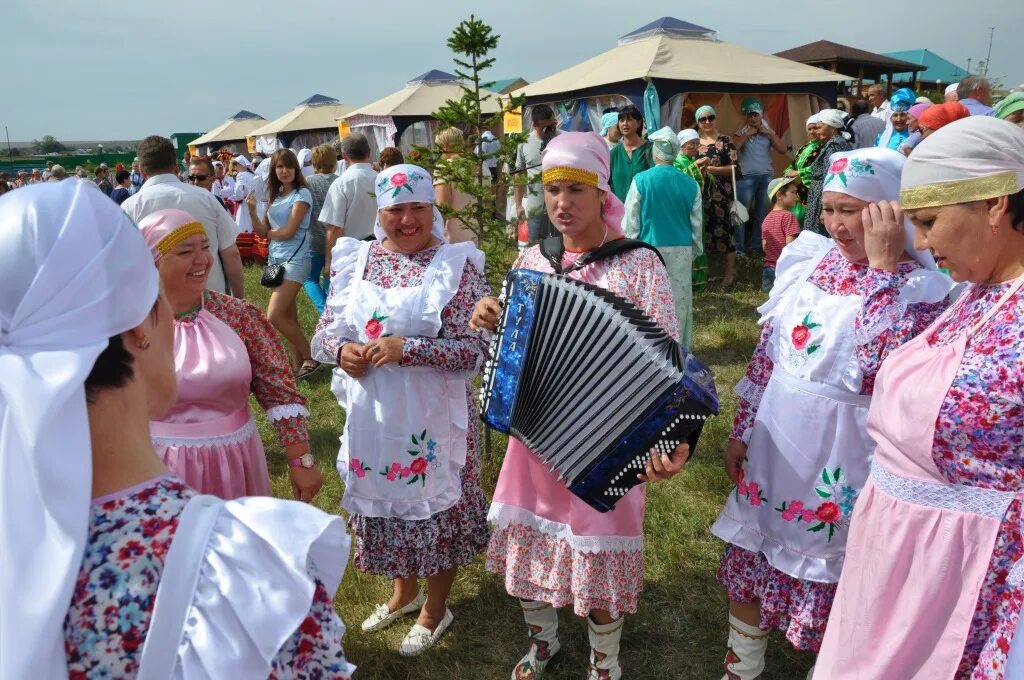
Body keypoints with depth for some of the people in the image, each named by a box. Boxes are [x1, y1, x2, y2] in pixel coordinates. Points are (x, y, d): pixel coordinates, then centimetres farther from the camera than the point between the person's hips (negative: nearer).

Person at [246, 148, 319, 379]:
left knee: (274, 316, -14)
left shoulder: (302, 194, -6)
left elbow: (288, 232, -13)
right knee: (289, 318, 8)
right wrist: (252, 210, -6)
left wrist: (269, 233, 4)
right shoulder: (274, 196, 13)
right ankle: (298, 365, 15)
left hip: (295, 260, -7)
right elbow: (263, 232, 8)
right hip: (275, 259, 7)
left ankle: (310, 357, 0)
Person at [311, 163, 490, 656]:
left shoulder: (457, 265, -10)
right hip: (371, 415, 5)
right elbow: (323, 333, 7)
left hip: (432, 417, -4)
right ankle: (403, 591, 47)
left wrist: (406, 348, -25)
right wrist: (341, 350, -15)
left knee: (434, 503, 10)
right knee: (385, 497, 19)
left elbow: (476, 349, -16)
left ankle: (435, 608, 36)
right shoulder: (354, 261, 3)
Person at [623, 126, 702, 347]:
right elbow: (697, 222, 5)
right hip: (681, 250, 2)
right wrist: (696, 250, 19)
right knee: (679, 300, 10)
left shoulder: (641, 180, -9)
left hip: (650, 249, -2)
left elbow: (630, 221, -5)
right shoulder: (690, 184, -1)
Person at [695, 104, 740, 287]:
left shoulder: (725, 141, 1)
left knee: (724, 229, -4)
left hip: (721, 194, -4)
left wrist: (711, 169, -15)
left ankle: (730, 271, 2)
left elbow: (735, 168, -6)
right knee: (703, 230, 4)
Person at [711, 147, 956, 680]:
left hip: (839, 461, -5)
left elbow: (888, 367, -29)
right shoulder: (809, 260, 2)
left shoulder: (920, 288, -12)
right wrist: (742, 429, 9)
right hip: (775, 442, 6)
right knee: (751, 559, 18)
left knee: (827, 573, 11)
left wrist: (883, 266, -26)